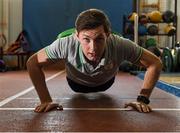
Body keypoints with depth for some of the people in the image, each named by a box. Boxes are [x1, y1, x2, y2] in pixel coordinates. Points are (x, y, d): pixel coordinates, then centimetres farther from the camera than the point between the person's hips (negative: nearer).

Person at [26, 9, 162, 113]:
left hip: (105, 82, 1)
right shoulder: (66, 45, -47)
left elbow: (155, 63, -32)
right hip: (76, 83, -1)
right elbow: (33, 63, -32)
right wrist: (46, 100, -36)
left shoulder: (120, 45, -46)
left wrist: (143, 99, -36)